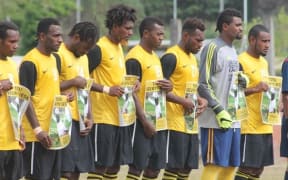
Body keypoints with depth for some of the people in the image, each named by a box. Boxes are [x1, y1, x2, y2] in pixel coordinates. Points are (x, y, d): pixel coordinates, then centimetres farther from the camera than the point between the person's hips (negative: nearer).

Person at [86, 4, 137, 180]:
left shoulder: (119, 48, 15)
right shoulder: (99, 48, -13)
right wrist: (107, 90, -23)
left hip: (120, 116, 9)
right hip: (103, 117, -9)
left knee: (115, 164, 11)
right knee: (99, 165, -6)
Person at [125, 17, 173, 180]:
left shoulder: (155, 57, 16)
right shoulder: (135, 58, -12)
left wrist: (168, 86, -1)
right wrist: (145, 121, -20)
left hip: (159, 121, 9)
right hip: (143, 122, -9)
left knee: (154, 167, 9)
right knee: (137, 167, -7)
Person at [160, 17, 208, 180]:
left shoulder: (192, 58, 18)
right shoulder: (171, 57, -11)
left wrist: (201, 100, 7)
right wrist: (183, 101, -21)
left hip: (191, 124, 9)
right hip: (176, 123, -9)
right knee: (173, 167, -8)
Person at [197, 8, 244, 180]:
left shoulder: (232, 51, 16)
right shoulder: (213, 48, -10)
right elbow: (203, 84, -15)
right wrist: (219, 111, -18)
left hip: (233, 119, 9)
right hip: (216, 120, -9)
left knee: (231, 165, 9)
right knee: (214, 164, -8)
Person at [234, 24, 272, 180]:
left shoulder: (264, 62, 16)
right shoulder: (241, 62, -11)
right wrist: (255, 89, -26)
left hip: (264, 126, 9)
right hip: (249, 127, -9)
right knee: (246, 167, -8)